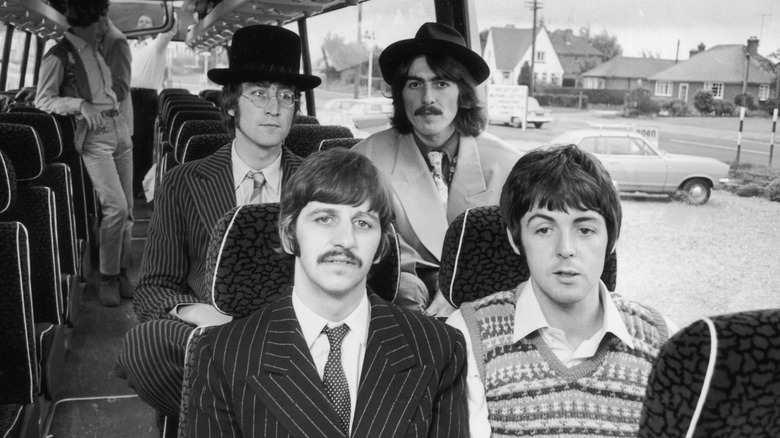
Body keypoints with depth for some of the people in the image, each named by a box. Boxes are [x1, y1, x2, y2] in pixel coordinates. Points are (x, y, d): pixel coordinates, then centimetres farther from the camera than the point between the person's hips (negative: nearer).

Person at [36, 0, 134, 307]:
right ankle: (107, 278, -2)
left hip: (120, 132, 7)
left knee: (127, 208, 4)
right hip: (94, 139, -7)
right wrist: (80, 104, -20)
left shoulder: (95, 49, 15)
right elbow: (43, 100, -8)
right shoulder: (59, 56, -6)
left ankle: (121, 272, 14)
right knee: (116, 207, -15)